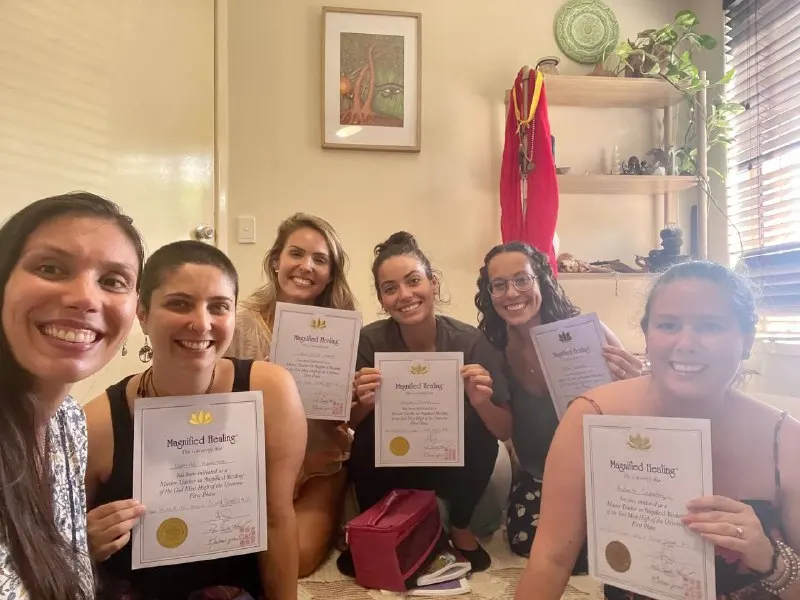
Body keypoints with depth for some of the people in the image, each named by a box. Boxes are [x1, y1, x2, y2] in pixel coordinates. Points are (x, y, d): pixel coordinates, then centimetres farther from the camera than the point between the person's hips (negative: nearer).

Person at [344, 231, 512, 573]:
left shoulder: (471, 342, -20)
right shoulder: (370, 341, -18)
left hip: (452, 466, 0)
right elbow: (349, 424, -11)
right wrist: (364, 403, -34)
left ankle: (460, 528, 0)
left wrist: (481, 402, -37)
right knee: (369, 431, -29)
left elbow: (506, 431, -15)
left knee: (478, 425, -28)